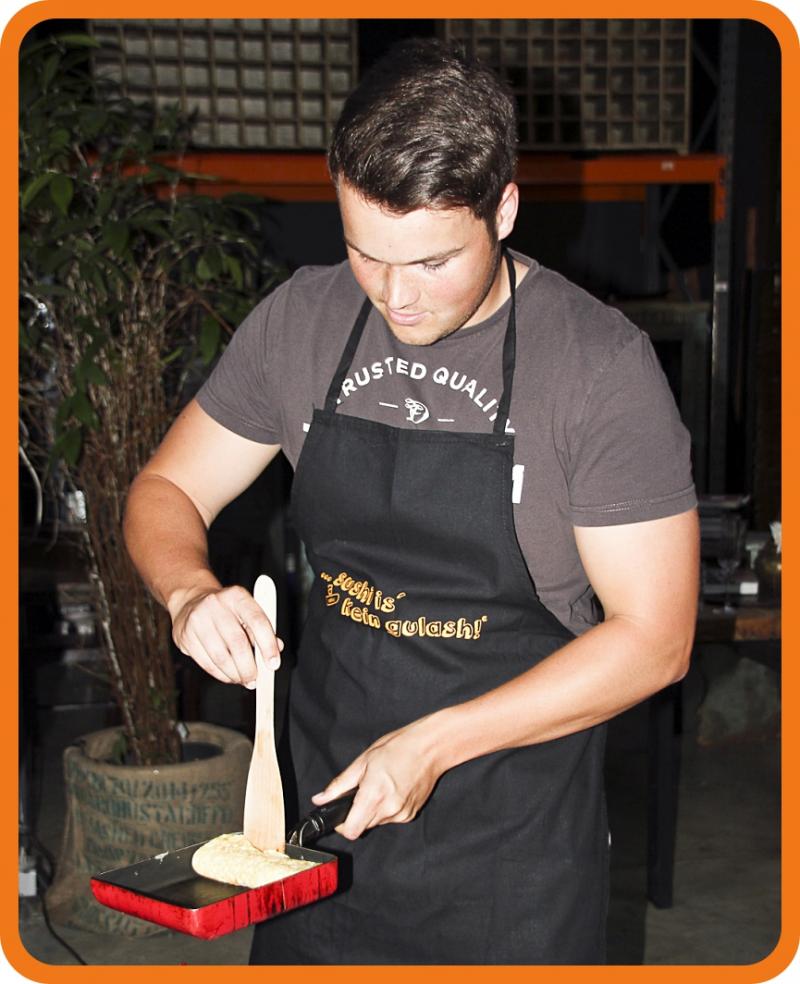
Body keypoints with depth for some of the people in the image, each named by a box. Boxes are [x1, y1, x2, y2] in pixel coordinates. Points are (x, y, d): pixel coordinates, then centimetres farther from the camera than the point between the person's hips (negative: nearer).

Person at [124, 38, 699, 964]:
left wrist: (435, 743, -22)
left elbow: (652, 638, -15)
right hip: (320, 816, 4)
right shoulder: (301, 320, -4)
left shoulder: (603, 365, -16)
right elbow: (165, 491, 5)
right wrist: (191, 593, -17)